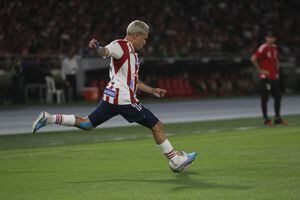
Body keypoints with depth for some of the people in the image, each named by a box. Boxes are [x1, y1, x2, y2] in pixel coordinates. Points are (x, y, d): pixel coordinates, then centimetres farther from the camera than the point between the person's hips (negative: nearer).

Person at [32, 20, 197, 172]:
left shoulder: (132, 54, 23)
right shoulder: (120, 46, -7)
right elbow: (105, 52, -28)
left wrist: (152, 90, 35)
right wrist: (97, 48, -50)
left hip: (111, 97, 10)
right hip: (124, 100, -10)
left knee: (87, 124, 11)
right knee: (157, 126, -1)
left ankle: (48, 118, 4)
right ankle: (175, 161, 9)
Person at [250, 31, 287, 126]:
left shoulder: (275, 47, 12)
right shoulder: (263, 48, -13)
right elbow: (253, 59, -21)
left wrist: (277, 70, 17)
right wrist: (260, 70, -16)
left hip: (274, 77, 8)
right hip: (265, 77, -8)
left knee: (278, 96, 8)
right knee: (265, 97, -2)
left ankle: (277, 118, 16)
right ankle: (265, 118, 4)